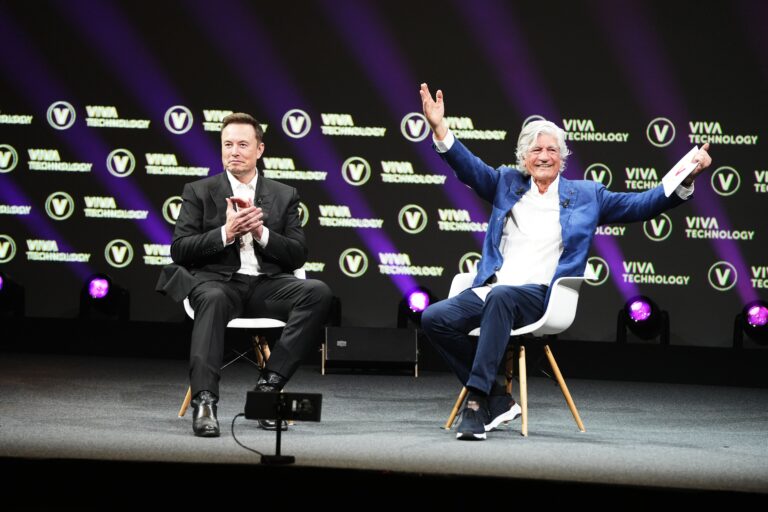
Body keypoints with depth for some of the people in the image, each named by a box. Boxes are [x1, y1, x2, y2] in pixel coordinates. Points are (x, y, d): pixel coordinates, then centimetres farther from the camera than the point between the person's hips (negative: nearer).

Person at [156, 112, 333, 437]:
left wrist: (261, 232, -8)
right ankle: (204, 402, -45)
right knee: (213, 299, -40)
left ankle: (269, 384, -26)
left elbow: (297, 255, 9)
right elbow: (179, 250, 1)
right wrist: (226, 233, -13)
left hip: (267, 285, 3)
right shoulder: (199, 192, 11)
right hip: (218, 281, -2)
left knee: (318, 292, -27)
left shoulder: (284, 196, 17)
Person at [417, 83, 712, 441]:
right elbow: (470, 167, 9)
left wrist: (686, 180, -2)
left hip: (539, 297, -4)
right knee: (434, 318, -22)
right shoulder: (507, 184, 20)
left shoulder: (586, 195, 15)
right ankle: (496, 400, -11)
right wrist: (440, 129, -7)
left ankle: (478, 398, -42)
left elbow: (640, 206, 11)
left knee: (500, 297, -39)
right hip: (491, 289, 4)